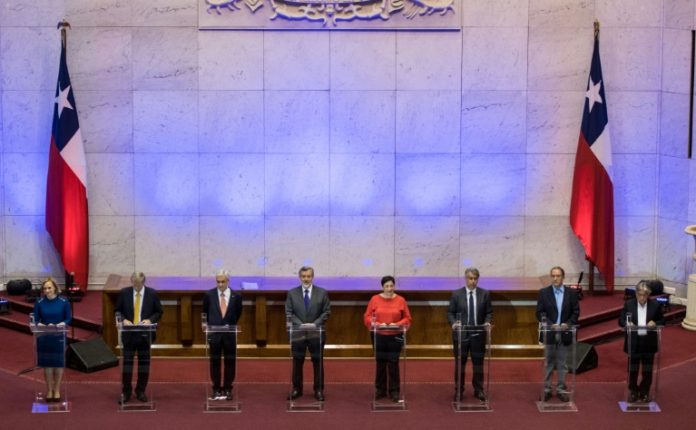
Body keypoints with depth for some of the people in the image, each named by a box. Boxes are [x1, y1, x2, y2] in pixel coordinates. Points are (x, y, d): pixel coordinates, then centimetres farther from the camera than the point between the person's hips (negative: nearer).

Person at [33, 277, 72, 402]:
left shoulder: (64, 302, -5)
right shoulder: (39, 303, -2)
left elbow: (69, 318, -3)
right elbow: (35, 320, 1)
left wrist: (60, 325, -20)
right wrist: (40, 325, -20)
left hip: (59, 336, -1)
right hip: (44, 337, 1)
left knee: (58, 363, 6)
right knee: (47, 364, 7)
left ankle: (57, 390, 21)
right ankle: (49, 390, 21)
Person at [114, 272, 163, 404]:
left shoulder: (152, 294, -2)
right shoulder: (124, 293, -1)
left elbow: (159, 312, 4)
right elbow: (118, 310, 7)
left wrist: (150, 320, -14)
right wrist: (123, 319, -12)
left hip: (145, 334, 0)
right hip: (128, 333, 0)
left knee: (144, 363, 7)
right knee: (127, 362, 1)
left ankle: (140, 391, 18)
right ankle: (125, 392, 11)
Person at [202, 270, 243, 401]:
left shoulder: (236, 296, -1)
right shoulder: (209, 295, -1)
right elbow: (205, 312, 13)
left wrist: (230, 325, 10)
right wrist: (210, 326, 12)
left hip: (230, 333, 0)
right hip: (214, 333, 0)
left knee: (230, 362, 3)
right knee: (215, 362, 4)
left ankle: (227, 390, 12)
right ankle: (216, 390, 11)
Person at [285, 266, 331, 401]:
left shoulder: (322, 293, 2)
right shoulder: (292, 293, 3)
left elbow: (326, 312, 0)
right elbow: (289, 312, 0)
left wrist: (315, 324, -13)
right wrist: (300, 324, -13)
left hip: (316, 333, -1)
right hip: (298, 333, 1)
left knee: (318, 362, 5)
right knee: (297, 362, 6)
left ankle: (318, 390, 14)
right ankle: (297, 389, 17)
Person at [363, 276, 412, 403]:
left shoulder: (401, 300, 0)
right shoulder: (375, 299, 0)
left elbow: (407, 318, 2)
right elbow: (367, 317, 1)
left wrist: (397, 324, -15)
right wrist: (376, 324, -16)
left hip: (395, 337, -1)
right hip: (378, 336, 1)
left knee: (393, 363, 0)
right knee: (380, 363, 7)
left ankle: (394, 391, 8)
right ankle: (380, 390, 19)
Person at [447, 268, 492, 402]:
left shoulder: (485, 294, 3)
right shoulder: (456, 294, 0)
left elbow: (489, 312, 6)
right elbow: (450, 312, 2)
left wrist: (487, 322, -13)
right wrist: (453, 323, -16)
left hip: (478, 335, 1)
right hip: (460, 334, -1)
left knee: (478, 363, 7)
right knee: (460, 364, 6)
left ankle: (479, 390, 19)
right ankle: (459, 391, 15)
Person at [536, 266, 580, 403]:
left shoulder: (571, 293, 3)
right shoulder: (543, 293, -1)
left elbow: (575, 312, 3)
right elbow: (540, 313, -3)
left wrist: (568, 324, -14)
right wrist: (551, 324, -17)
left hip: (565, 334, 1)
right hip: (549, 333, -1)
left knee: (562, 363, 7)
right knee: (548, 363, 7)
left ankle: (561, 389, 15)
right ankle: (546, 389, 13)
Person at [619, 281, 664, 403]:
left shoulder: (655, 305, -3)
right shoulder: (628, 304, -3)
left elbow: (662, 321, 4)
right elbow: (621, 320, 1)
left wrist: (655, 323, -17)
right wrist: (627, 323, -21)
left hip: (649, 343, 0)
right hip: (633, 343, 0)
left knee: (647, 370, 9)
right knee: (632, 369, 9)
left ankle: (645, 393, 23)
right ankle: (633, 392, 24)